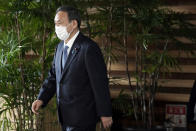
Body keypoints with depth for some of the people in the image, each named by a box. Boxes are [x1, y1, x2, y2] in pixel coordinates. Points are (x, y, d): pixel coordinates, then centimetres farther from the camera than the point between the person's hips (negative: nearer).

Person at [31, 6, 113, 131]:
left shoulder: (89, 48, -16)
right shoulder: (60, 47, 10)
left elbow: (100, 83, -15)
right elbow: (53, 76, 14)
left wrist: (105, 114, -12)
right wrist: (41, 99, 0)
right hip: (65, 116, 8)